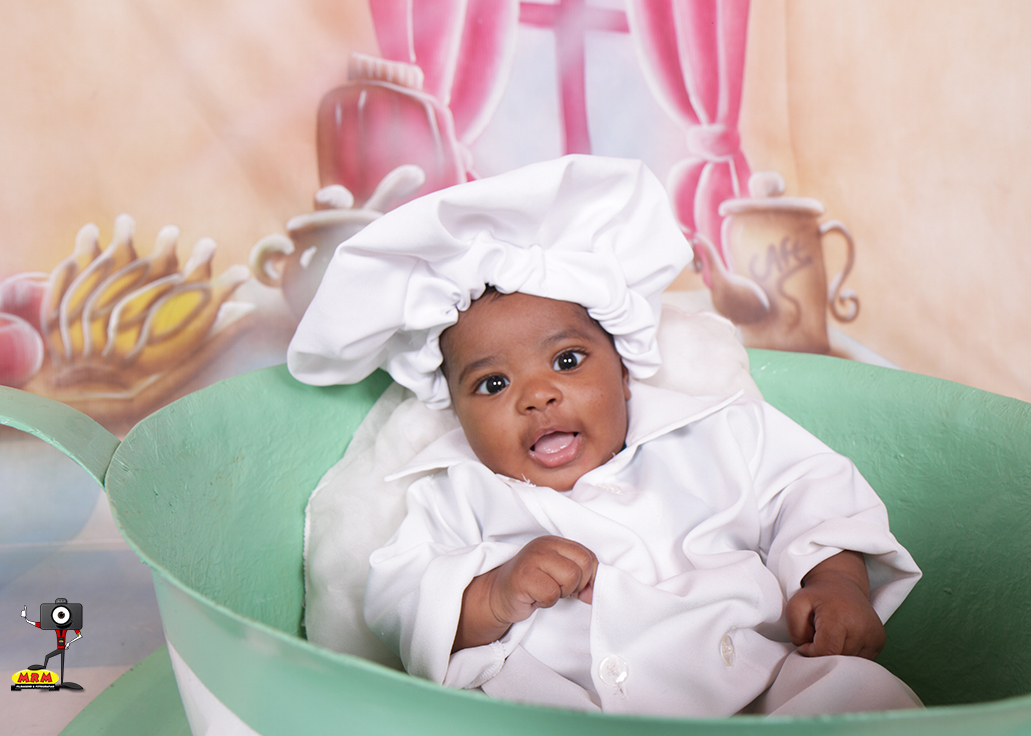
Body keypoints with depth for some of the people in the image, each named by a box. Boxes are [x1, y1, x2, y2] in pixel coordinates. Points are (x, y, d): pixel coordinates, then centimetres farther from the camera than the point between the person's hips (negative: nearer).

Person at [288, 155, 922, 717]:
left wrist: (838, 579, -1)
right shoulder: (458, 494, 12)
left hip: (757, 690, 2)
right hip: (565, 706, -1)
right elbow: (395, 601, 5)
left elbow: (810, 489, 19)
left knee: (861, 690, -24)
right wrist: (494, 598, -16)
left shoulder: (712, 435, 14)